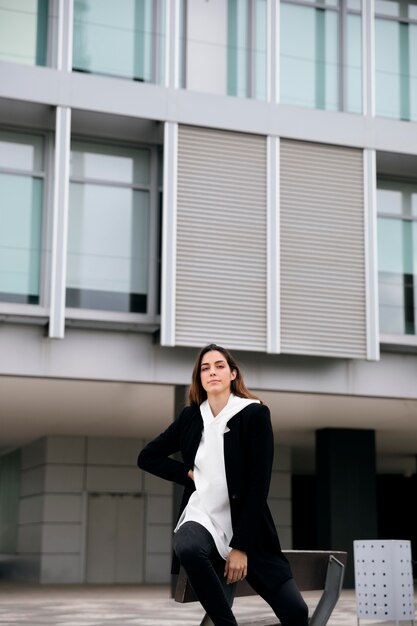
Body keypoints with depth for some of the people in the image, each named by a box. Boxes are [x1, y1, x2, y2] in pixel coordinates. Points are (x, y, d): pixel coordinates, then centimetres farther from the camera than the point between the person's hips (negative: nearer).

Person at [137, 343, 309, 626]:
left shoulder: (255, 414, -7)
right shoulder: (190, 416, 4)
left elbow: (259, 484, -11)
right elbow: (147, 457, 14)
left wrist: (241, 546, -16)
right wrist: (189, 473, -2)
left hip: (246, 525, -1)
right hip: (202, 518, 1)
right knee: (187, 548, -38)